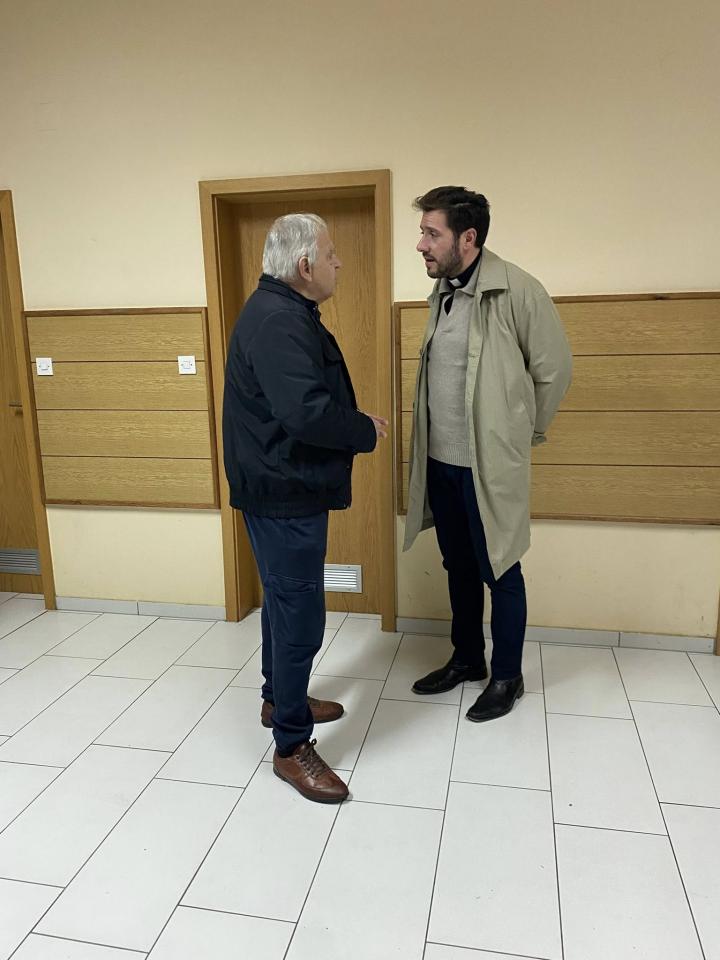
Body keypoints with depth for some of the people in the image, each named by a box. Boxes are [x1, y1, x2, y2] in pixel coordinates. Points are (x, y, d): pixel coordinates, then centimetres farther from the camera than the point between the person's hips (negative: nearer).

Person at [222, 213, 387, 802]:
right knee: (300, 614, -3)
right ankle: (292, 747, 12)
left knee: (286, 602, 22)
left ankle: (279, 699, 41)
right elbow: (308, 412, -32)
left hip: (285, 487, 11)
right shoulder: (278, 323, -21)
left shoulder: (285, 313, 14)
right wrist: (368, 431, -16)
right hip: (284, 493, -11)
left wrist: (354, 426, 4)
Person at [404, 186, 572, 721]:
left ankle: (507, 677, 27)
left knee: (500, 573, 8)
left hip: (488, 464, -7)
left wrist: (525, 431, 2)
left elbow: (554, 367, -8)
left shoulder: (516, 290, -14)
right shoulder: (442, 292, 7)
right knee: (459, 567, 18)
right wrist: (429, 443, 12)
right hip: (440, 461, 7)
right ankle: (466, 659, 37)